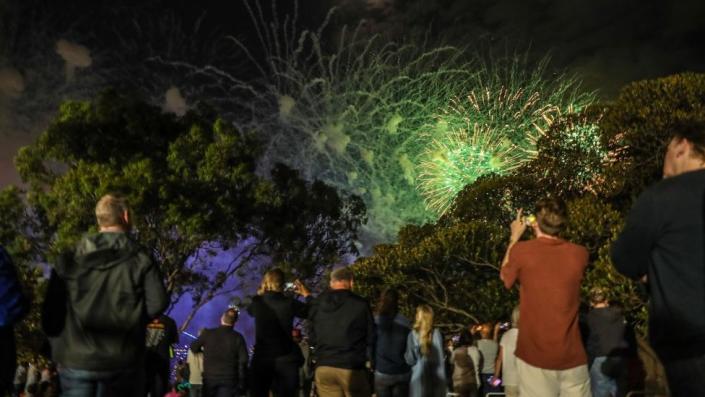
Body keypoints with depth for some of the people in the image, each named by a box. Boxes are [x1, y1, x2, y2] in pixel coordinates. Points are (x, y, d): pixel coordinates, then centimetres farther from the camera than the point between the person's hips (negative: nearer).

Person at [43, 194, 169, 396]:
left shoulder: (69, 259, 5)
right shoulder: (140, 259, -3)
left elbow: (51, 308, 5)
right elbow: (157, 303, -11)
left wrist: (59, 348, 17)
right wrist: (132, 323, 7)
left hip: (75, 359, 2)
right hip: (122, 361, -1)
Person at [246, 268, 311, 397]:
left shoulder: (257, 302, -1)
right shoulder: (289, 302, -7)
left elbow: (250, 310, 23)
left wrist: (262, 293, 28)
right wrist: (306, 294, 16)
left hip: (262, 358, 1)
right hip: (285, 358, -1)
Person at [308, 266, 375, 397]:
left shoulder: (318, 304, 5)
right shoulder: (361, 304, -6)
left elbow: (312, 338, 11)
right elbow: (371, 336, -2)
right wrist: (371, 362, 13)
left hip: (323, 367, 3)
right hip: (352, 368, -3)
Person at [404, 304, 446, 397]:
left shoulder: (413, 334, -5)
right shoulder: (436, 333, -2)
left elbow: (410, 359, -6)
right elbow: (441, 359, -3)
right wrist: (442, 382, 1)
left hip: (418, 378, -1)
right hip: (435, 378, 2)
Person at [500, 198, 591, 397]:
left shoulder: (521, 251, -8)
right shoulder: (579, 253, -1)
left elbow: (505, 276, 12)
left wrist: (514, 238, 19)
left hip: (535, 356, -2)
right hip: (573, 356, 2)